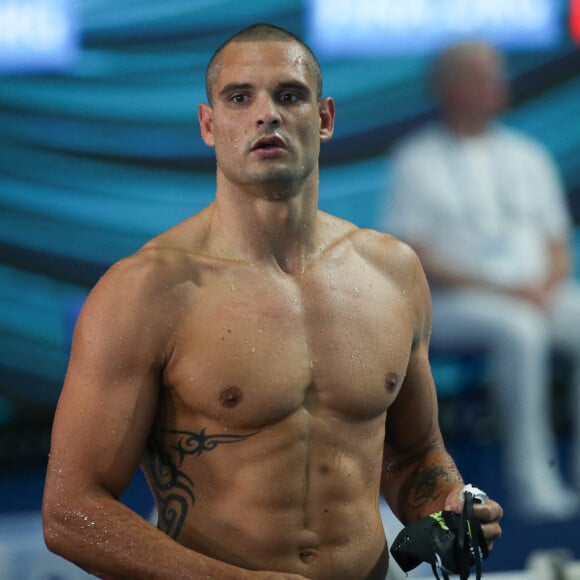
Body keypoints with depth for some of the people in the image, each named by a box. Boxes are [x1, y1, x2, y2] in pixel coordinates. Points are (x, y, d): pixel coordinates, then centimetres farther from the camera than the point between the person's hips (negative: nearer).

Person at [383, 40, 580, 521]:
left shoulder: (527, 156, 18)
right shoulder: (417, 161, 3)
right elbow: (415, 259, -6)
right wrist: (498, 289, -15)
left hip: (537, 296, 5)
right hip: (453, 303, -5)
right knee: (519, 331, -36)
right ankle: (532, 483, -34)